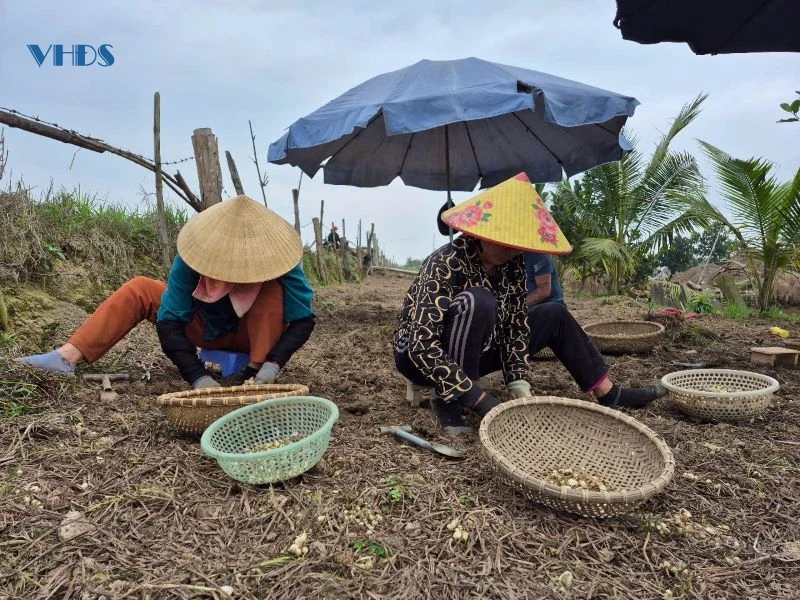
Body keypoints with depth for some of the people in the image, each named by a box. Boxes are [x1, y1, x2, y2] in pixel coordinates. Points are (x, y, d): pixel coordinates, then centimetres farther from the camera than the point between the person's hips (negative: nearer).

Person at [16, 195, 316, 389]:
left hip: (256, 333, -2)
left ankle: (257, 374, -31)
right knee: (139, 289, -11)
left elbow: (304, 320, -29)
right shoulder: (192, 260, -28)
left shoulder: (275, 260, -31)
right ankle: (68, 357, -21)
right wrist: (198, 376, -42)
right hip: (207, 330, 3)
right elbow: (169, 322, -29)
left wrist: (273, 364, -43)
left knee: (272, 290, -33)